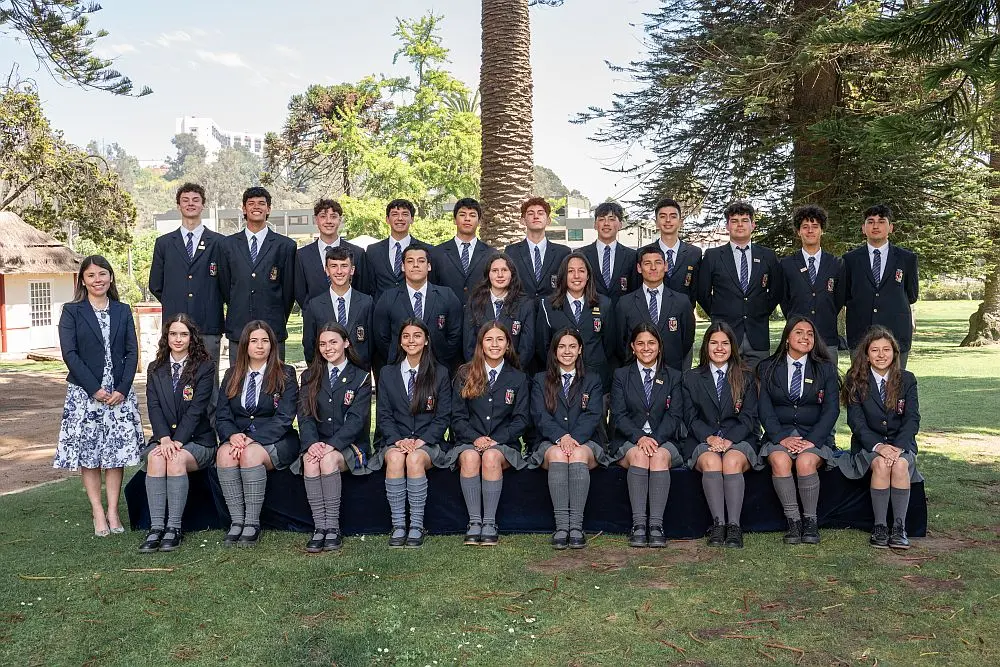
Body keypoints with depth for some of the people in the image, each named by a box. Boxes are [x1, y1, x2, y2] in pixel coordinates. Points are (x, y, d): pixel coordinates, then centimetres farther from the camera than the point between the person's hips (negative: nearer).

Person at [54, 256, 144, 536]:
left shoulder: (123, 312, 9)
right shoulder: (72, 311, 2)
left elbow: (132, 353, 4)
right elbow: (69, 353, -6)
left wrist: (122, 389, -8)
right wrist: (95, 389, -13)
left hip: (119, 392, 2)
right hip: (84, 393, -2)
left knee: (117, 451, 2)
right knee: (88, 453, 0)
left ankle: (113, 511, 9)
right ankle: (98, 513, 7)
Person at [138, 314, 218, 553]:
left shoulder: (205, 367, 0)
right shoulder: (155, 369, 13)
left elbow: (196, 409, -9)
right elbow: (153, 407, 1)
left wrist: (177, 441, -19)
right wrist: (165, 438, -16)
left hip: (197, 440, -3)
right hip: (163, 438, 3)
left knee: (177, 459, -32)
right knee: (155, 458, -29)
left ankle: (174, 528, -28)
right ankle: (156, 528, -31)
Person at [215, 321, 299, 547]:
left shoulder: (285, 375, 2)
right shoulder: (232, 376, 14)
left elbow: (283, 418, -7)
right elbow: (222, 416, 8)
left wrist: (252, 439, -19)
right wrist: (232, 435, -15)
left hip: (275, 441, -3)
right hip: (239, 438, 3)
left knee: (251, 453, -34)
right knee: (224, 453, -30)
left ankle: (252, 523, -25)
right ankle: (237, 521, -24)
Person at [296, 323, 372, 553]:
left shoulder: (361, 378, 5)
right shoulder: (310, 377, 15)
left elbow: (356, 419, -7)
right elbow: (305, 415, 3)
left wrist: (331, 445, -20)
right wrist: (312, 443, -17)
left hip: (349, 446, -2)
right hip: (316, 444, 3)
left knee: (329, 459, -34)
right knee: (310, 462, -31)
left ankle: (333, 527, -28)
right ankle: (319, 527, -29)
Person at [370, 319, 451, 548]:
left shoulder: (440, 374, 8)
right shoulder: (387, 374, 12)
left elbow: (443, 417, 3)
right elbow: (383, 415, 6)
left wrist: (422, 440, -11)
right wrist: (398, 440, -12)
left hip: (427, 442, -1)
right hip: (395, 440, 1)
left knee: (415, 459, -34)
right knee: (395, 458, -33)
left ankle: (417, 526, -27)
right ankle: (398, 526, -28)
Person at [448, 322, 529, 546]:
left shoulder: (518, 379, 11)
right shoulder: (464, 374, 9)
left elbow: (521, 420, 6)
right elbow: (458, 416, 5)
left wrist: (496, 440, -9)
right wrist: (475, 438, -13)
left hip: (503, 444, 0)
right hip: (468, 441, 0)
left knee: (491, 457, -35)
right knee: (470, 457, -34)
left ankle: (490, 523, -29)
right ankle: (474, 522, -30)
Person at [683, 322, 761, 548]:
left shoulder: (746, 378, 13)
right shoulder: (691, 378, 13)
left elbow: (749, 418, 5)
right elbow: (691, 417, 6)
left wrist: (729, 439, -13)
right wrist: (709, 437, -13)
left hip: (738, 439, 0)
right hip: (703, 441, 0)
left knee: (732, 461, -34)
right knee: (711, 462, -34)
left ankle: (734, 526, -35)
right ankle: (718, 524, -34)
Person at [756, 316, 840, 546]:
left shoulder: (826, 369, 9)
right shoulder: (767, 368, 8)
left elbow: (831, 409, 0)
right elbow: (764, 409, 1)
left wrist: (812, 440, -14)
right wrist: (781, 438, -14)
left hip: (815, 436, 0)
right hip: (779, 434, 0)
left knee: (806, 462, -32)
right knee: (780, 461, -32)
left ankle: (810, 521, -15)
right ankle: (793, 521, -19)